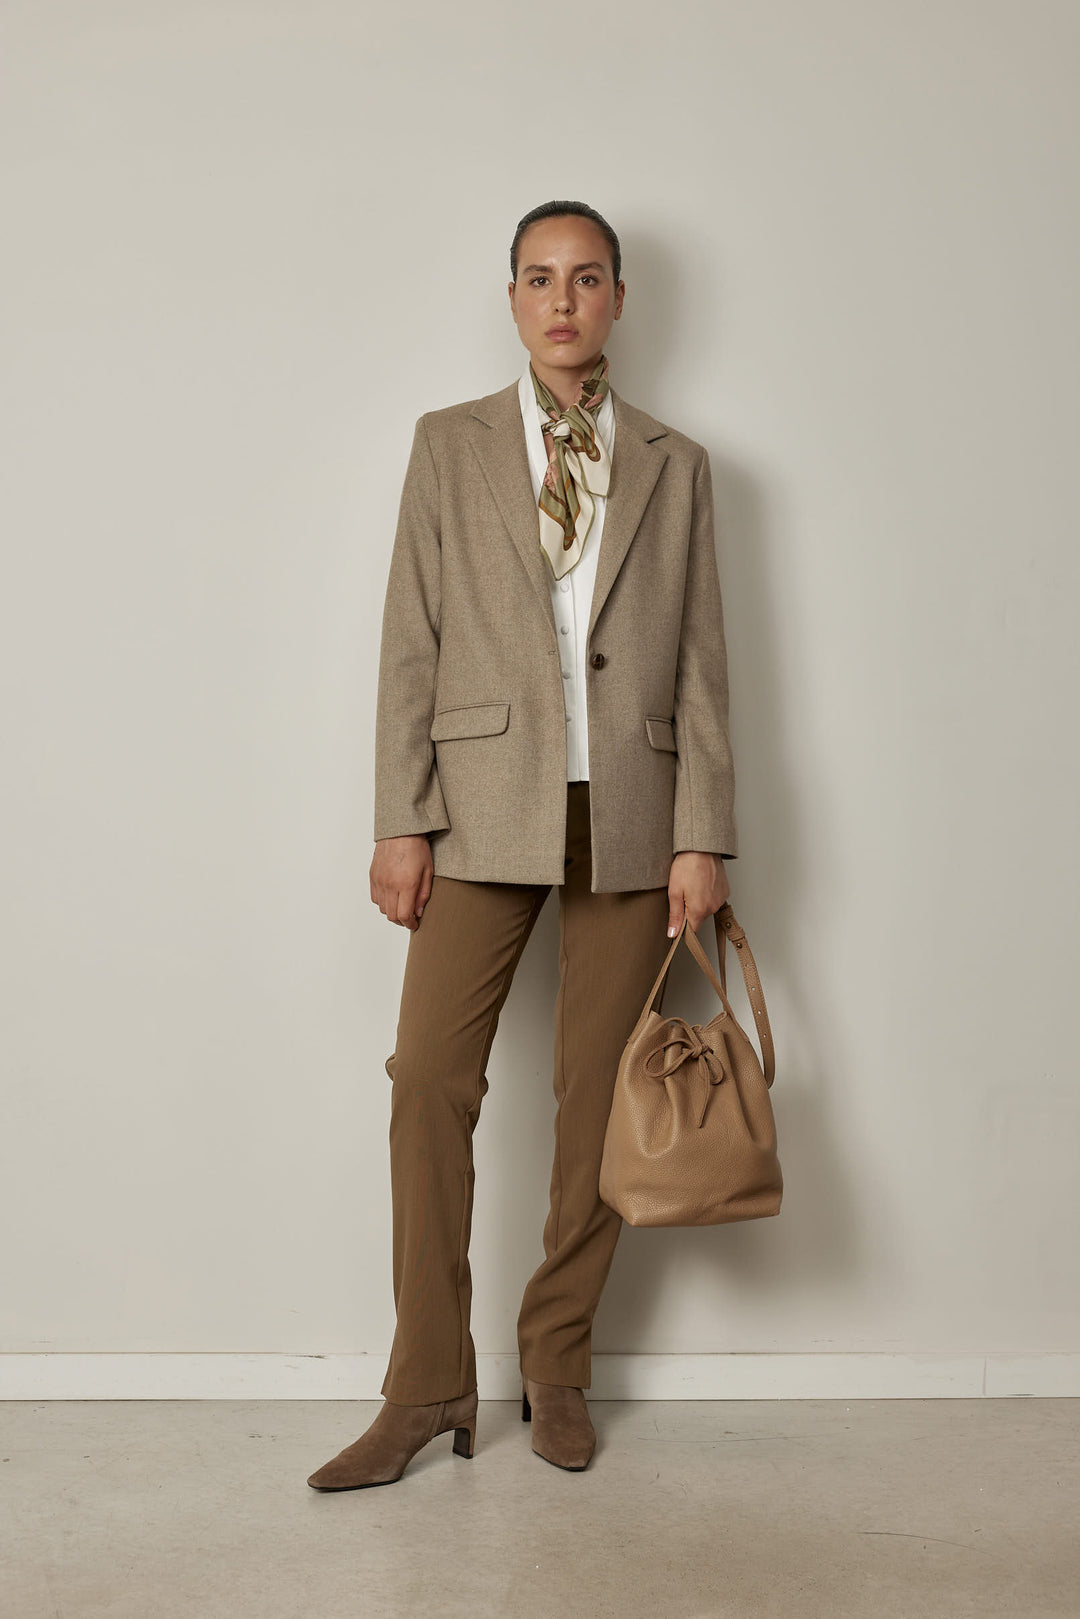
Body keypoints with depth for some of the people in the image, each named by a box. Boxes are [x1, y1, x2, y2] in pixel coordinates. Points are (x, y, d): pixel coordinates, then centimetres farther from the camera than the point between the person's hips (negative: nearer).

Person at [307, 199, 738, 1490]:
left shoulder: (675, 465, 11)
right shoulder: (450, 445, 10)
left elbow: (701, 665, 7)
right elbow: (411, 643, 4)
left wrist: (700, 838, -2)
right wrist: (400, 820, -4)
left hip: (628, 816, 1)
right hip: (485, 811, 0)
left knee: (596, 1097, 5)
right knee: (430, 1083, -4)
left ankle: (559, 1367, 21)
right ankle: (428, 1387, 8)